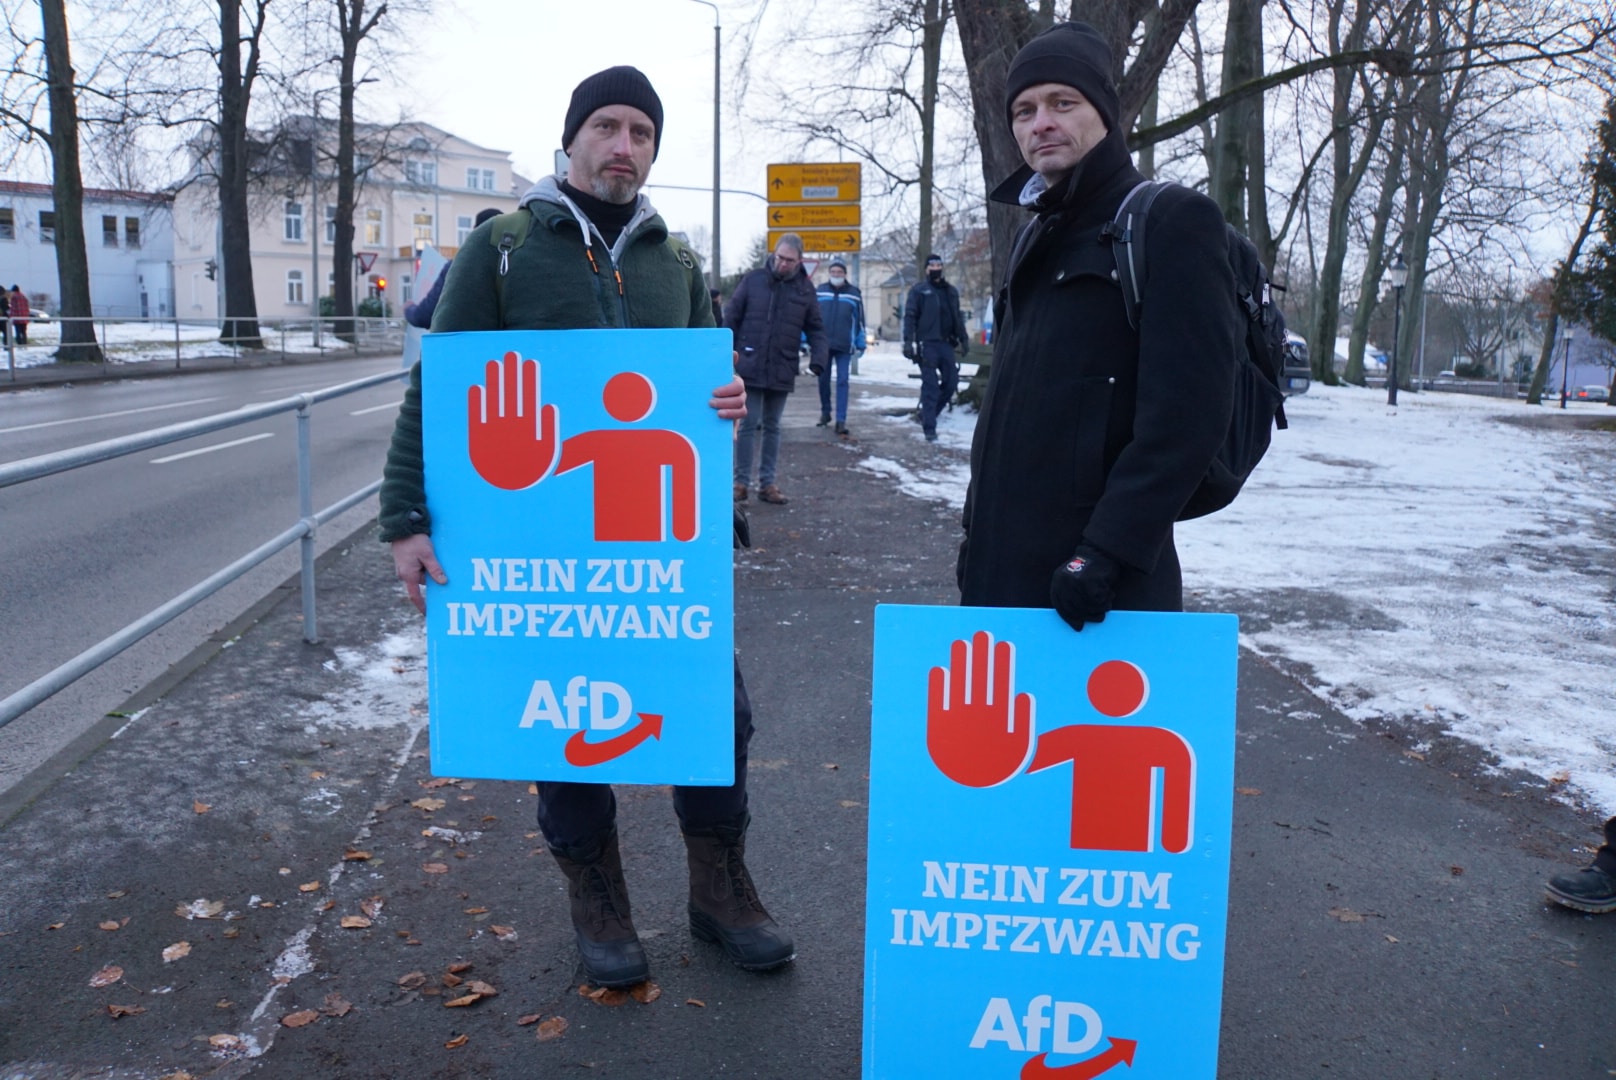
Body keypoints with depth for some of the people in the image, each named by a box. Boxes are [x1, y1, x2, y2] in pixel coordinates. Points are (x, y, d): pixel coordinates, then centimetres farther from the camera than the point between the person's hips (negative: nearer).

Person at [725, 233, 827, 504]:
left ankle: (767, 482, 18)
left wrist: (818, 356, -7)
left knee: (772, 427, 11)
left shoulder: (805, 288, 3)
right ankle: (741, 481, 7)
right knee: (748, 425, -1)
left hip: (782, 372, 2)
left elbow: (815, 327, 8)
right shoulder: (753, 280, -2)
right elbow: (731, 319, 2)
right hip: (750, 368, -2)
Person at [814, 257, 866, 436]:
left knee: (842, 382, -6)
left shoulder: (854, 293, 4)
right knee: (823, 380, 10)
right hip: (823, 345, 2)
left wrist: (860, 344, 4)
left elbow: (859, 320, 7)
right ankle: (825, 412, 28)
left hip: (844, 346, -2)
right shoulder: (820, 291, 6)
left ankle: (841, 420, -7)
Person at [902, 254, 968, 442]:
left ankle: (928, 413, 22)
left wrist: (963, 338, 13)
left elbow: (958, 317, 21)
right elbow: (910, 316, -4)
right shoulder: (919, 290, 2)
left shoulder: (951, 291, 16)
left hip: (946, 343, 5)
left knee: (951, 380, 3)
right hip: (926, 343, -5)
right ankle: (929, 427, -4)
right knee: (930, 385, -7)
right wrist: (908, 340, -14)